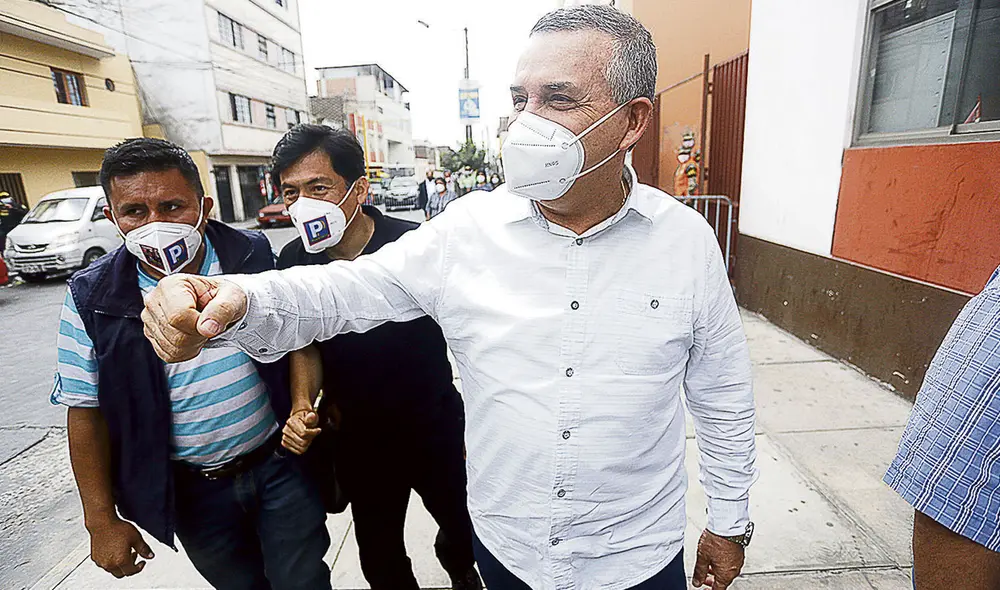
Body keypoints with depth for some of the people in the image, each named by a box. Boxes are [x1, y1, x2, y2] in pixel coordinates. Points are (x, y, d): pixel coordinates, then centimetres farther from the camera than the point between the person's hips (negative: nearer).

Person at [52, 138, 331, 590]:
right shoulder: (91, 298, -10)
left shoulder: (253, 255, -10)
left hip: (279, 463, 0)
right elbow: (87, 412, -3)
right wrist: (102, 519, 0)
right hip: (191, 490, 1)